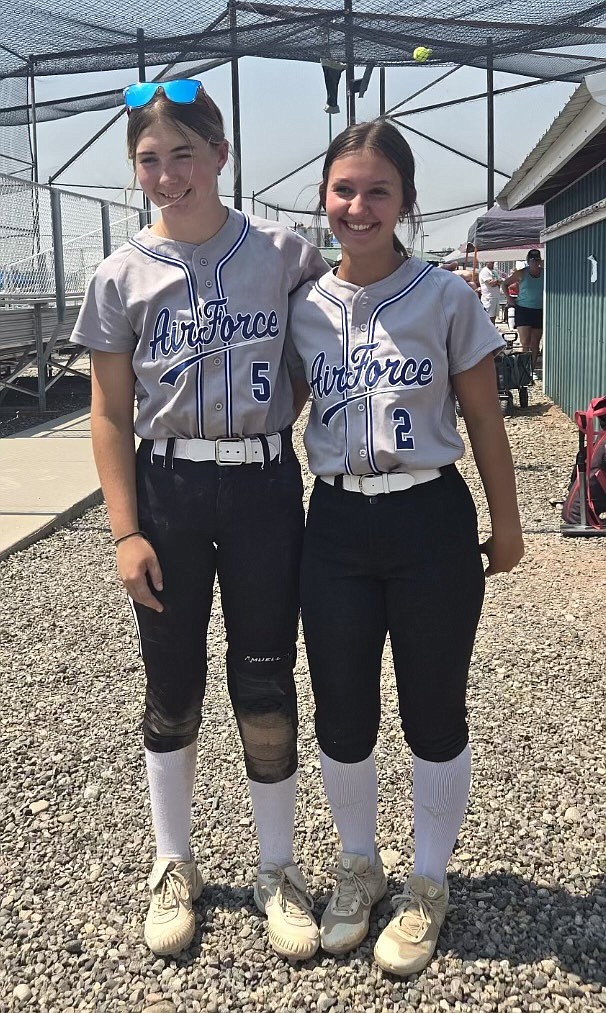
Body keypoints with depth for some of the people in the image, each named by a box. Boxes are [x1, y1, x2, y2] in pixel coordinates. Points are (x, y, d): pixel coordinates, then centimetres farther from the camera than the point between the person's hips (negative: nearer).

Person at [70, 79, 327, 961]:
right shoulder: (123, 276, 0)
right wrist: (126, 533, -5)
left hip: (266, 489, 0)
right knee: (172, 691, 10)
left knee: (267, 691, 5)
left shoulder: (283, 252, -2)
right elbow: (111, 416, 1)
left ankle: (277, 871, 25)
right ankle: (173, 865, 31)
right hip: (168, 489, 1)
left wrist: (279, 421, -3)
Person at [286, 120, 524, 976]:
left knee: (434, 716, 9)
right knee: (341, 718, 10)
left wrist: (505, 525, 5)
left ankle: (428, 885, 31)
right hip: (336, 526, 3)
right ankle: (359, 869, 36)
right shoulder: (303, 307, 3)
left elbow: (484, 422, 1)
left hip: (431, 523, -2)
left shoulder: (446, 299, -4)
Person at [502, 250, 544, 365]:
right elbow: (504, 284, 11)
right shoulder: (521, 274, 1)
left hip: (539, 311, 3)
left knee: (535, 344, 7)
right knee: (525, 343, -11)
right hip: (523, 310, -2)